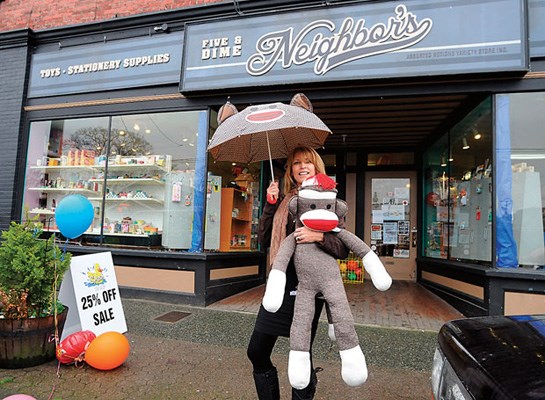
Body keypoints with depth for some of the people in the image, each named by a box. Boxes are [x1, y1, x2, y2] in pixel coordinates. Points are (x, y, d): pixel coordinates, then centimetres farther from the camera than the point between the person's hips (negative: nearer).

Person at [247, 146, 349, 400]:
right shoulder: (284, 202, 11)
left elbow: (344, 249, -4)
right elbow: (263, 240, 6)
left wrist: (319, 236, -23)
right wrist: (270, 204, -2)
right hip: (280, 283, 4)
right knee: (257, 352, 8)